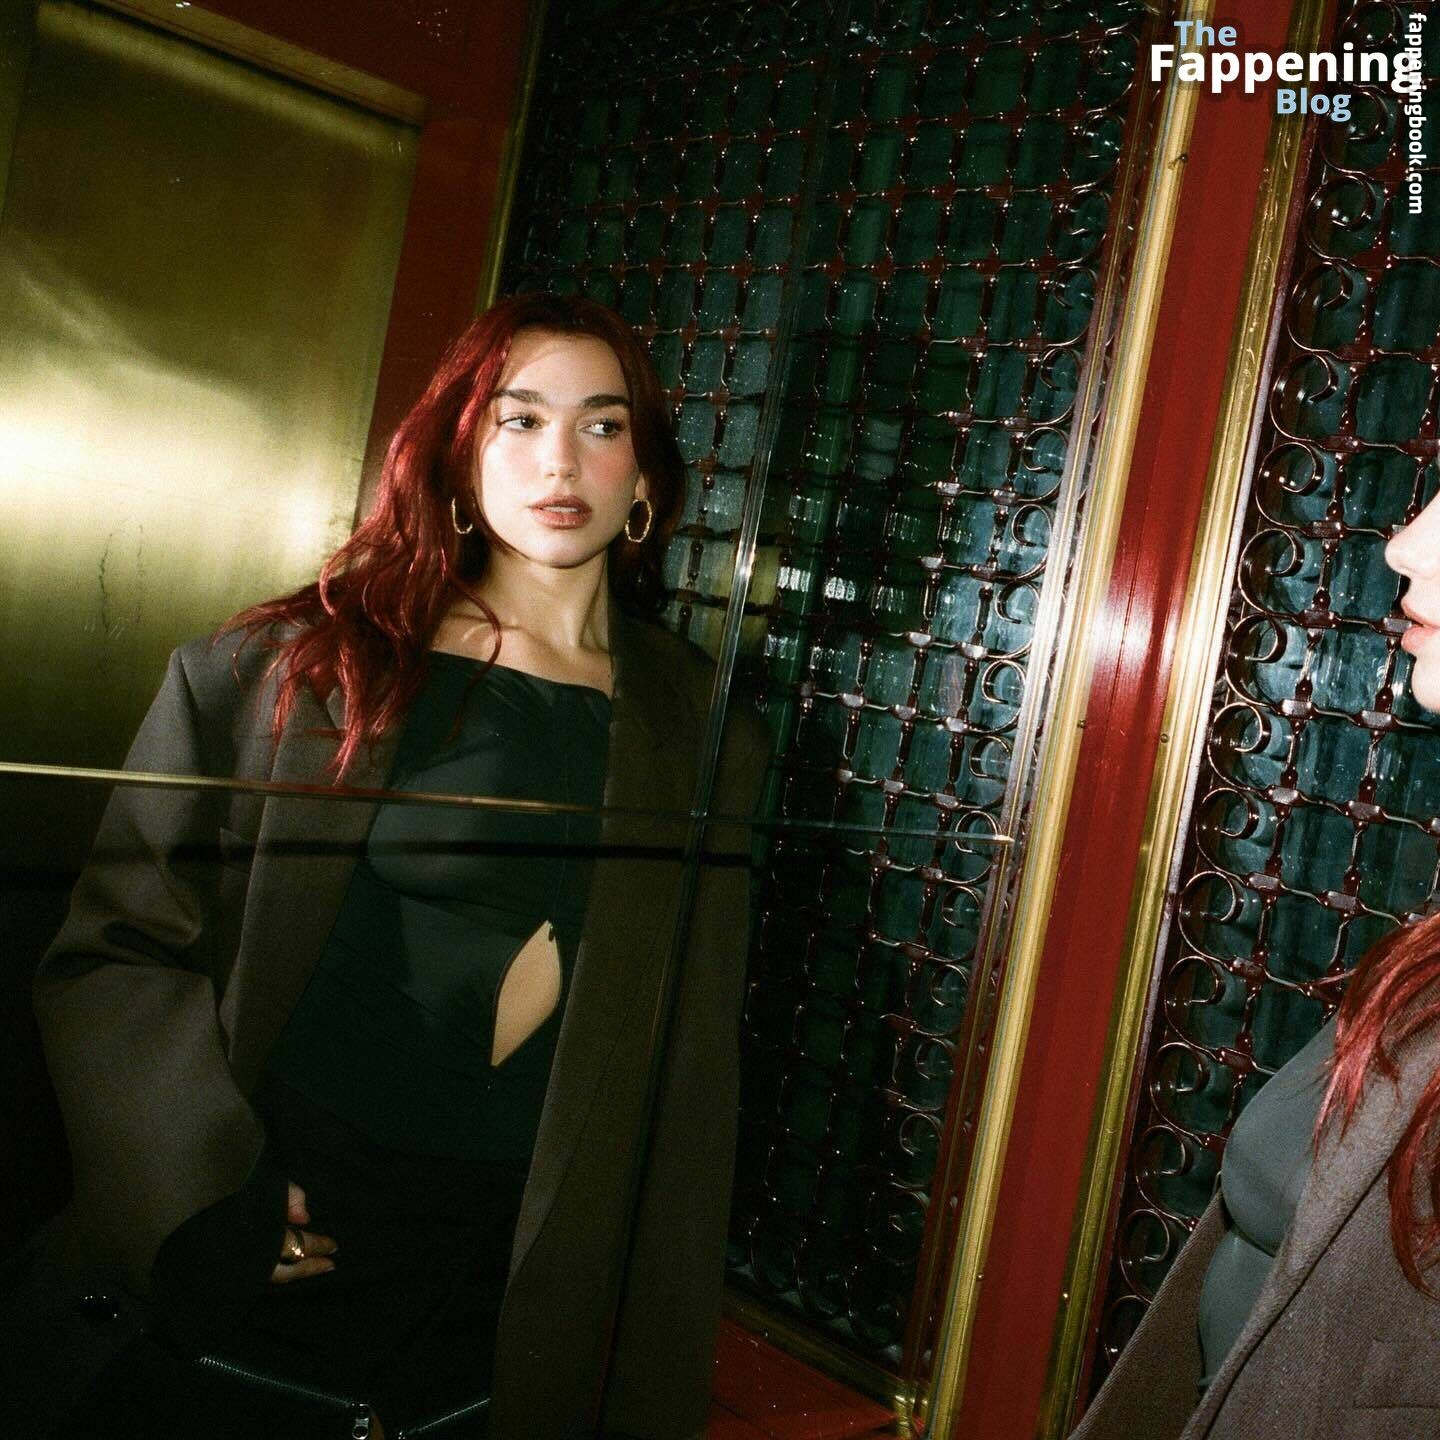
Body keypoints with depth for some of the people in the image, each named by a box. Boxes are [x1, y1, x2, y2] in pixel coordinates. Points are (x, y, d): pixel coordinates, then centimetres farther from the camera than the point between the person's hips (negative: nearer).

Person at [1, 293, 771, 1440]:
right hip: (214, 1289, -1)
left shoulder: (709, 741, 1)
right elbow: (117, 949, -2)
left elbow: (689, 1083, 2)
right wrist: (206, 1191, -13)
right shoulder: (293, 665, -2)